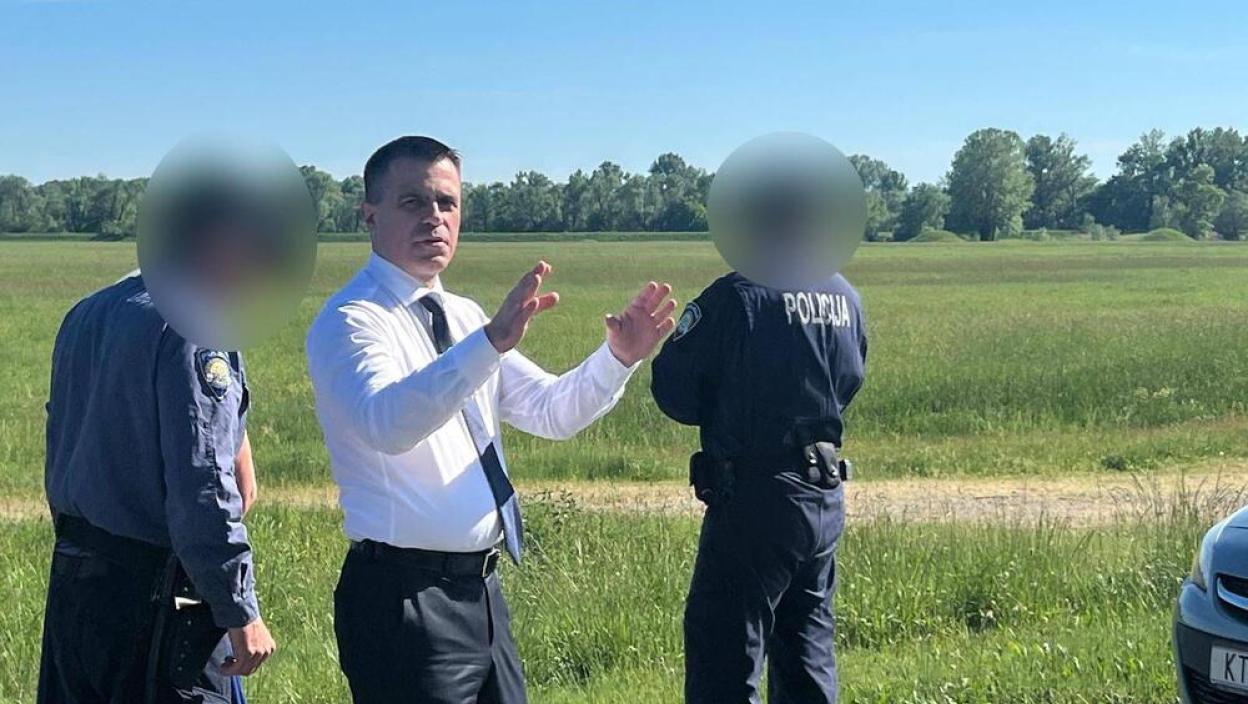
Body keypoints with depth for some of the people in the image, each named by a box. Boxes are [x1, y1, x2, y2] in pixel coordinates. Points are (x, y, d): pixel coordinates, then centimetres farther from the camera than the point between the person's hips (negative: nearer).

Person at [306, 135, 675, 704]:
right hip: (402, 599, -8)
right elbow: (385, 423, -33)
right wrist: (492, 340, -43)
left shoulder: (464, 317, 13)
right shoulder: (350, 321, -13)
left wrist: (618, 357, -4)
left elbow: (551, 411, 13)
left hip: (480, 590, 8)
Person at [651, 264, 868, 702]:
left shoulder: (738, 294, -18)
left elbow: (673, 389, -12)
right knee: (808, 657, 20)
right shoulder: (844, 295, 3)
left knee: (722, 664, 0)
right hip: (827, 499, 7)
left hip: (756, 500, -7)